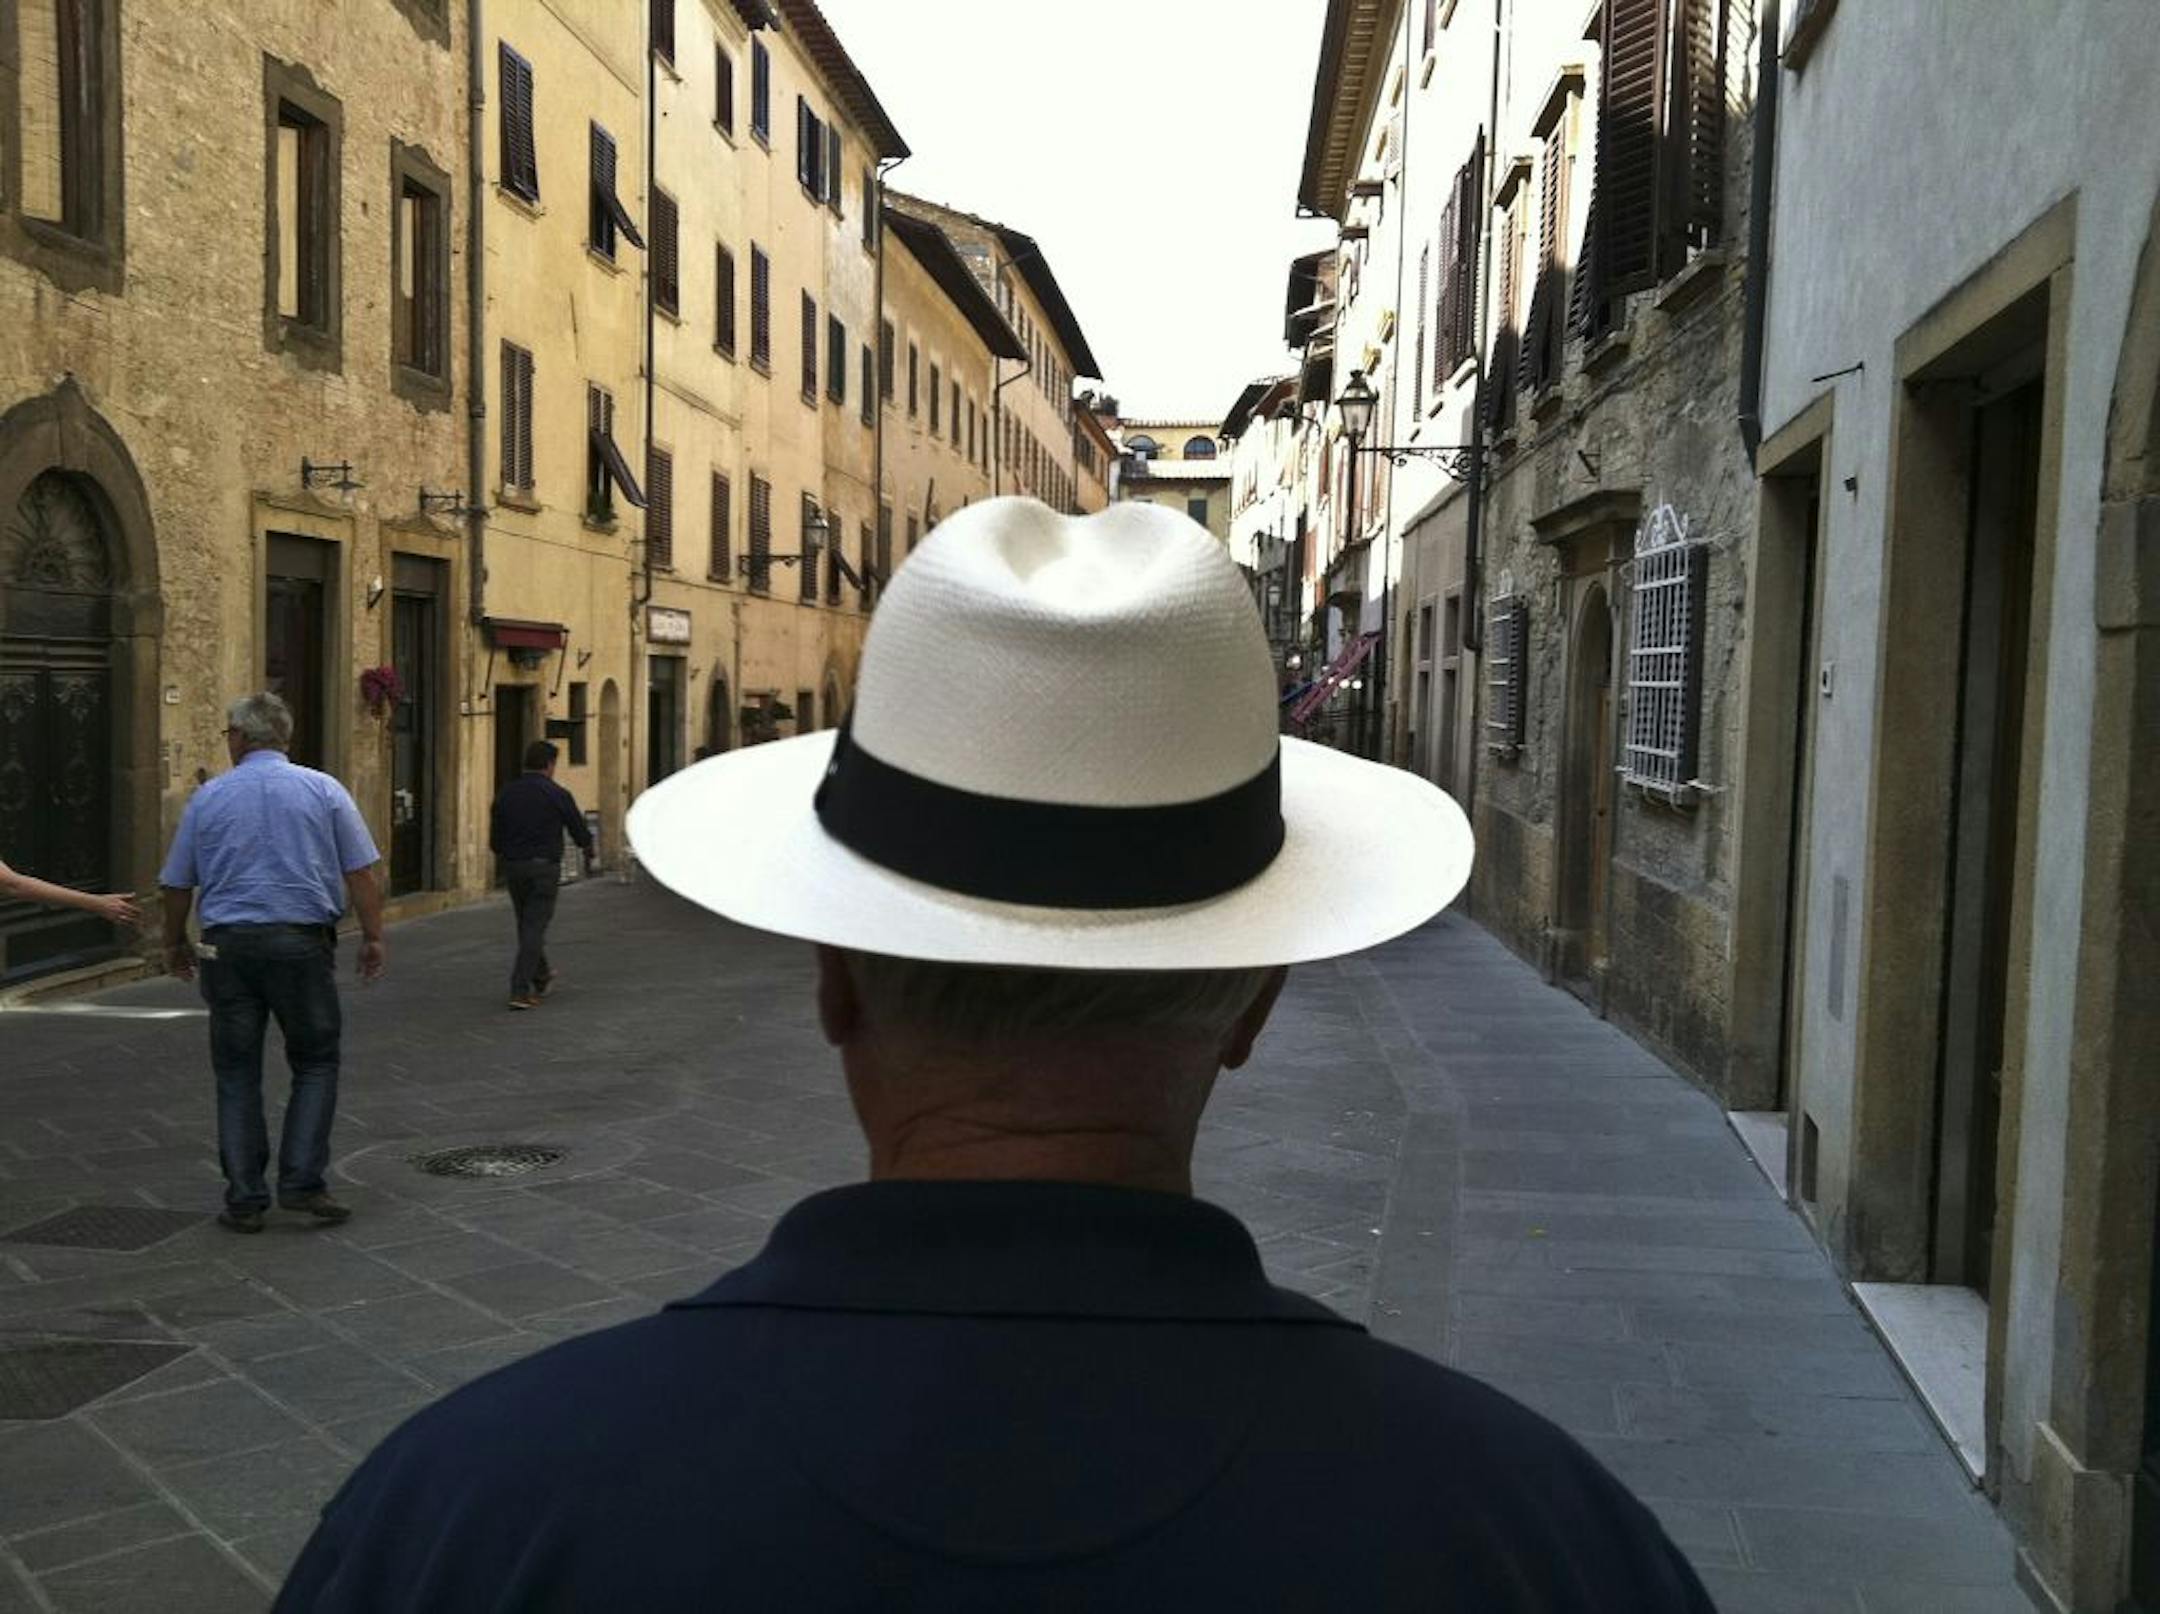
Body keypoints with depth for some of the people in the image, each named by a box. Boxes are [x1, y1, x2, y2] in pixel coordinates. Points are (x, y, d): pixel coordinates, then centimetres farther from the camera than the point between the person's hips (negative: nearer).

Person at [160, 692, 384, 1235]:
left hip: (229, 946, 1)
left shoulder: (208, 797, 5)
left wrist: (175, 943, 25)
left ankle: (245, 1199, 9)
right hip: (302, 942, -1)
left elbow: (177, 884, 11)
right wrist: (372, 936, 5)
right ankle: (302, 1182, 0)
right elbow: (361, 873, -2)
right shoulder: (324, 789, 2)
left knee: (237, 1074, 8)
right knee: (315, 1063, 10)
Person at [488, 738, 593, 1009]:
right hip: (544, 868, -5)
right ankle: (521, 992, -9)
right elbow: (580, 832, -2)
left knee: (527, 924, 20)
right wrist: (588, 854, 20)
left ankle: (541, 977, 37)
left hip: (513, 868, 5)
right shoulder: (557, 795, -8)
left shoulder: (505, 794, 4)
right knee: (534, 928, -3)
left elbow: (494, 841, 5)